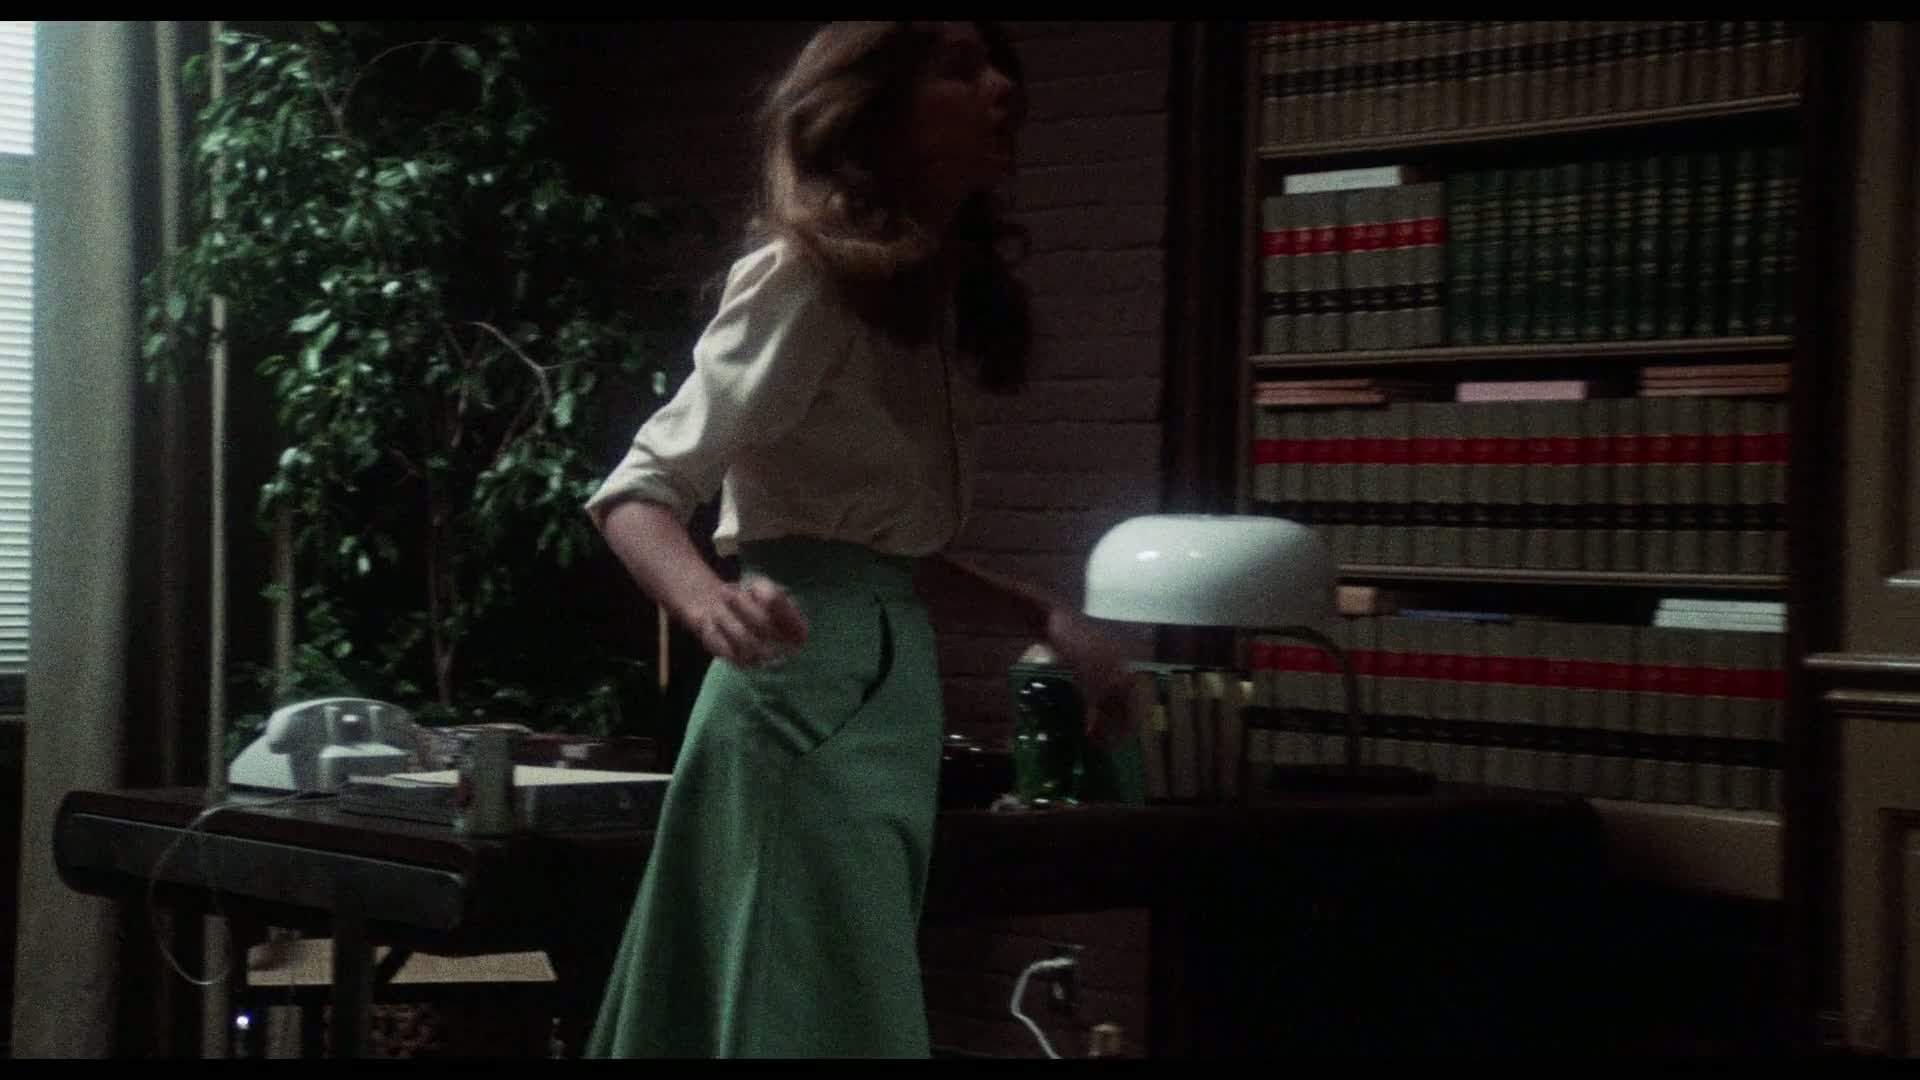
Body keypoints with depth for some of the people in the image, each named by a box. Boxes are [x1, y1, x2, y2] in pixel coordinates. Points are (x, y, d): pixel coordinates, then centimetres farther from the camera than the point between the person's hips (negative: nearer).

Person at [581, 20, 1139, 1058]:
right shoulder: (809, 279, -11)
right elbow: (639, 491, -15)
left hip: (895, 680, 9)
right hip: (810, 683, -9)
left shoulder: (938, 295, 14)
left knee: (856, 1010, 13)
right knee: (826, 1018, -7)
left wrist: (1048, 621, 11)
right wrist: (711, 606, -34)